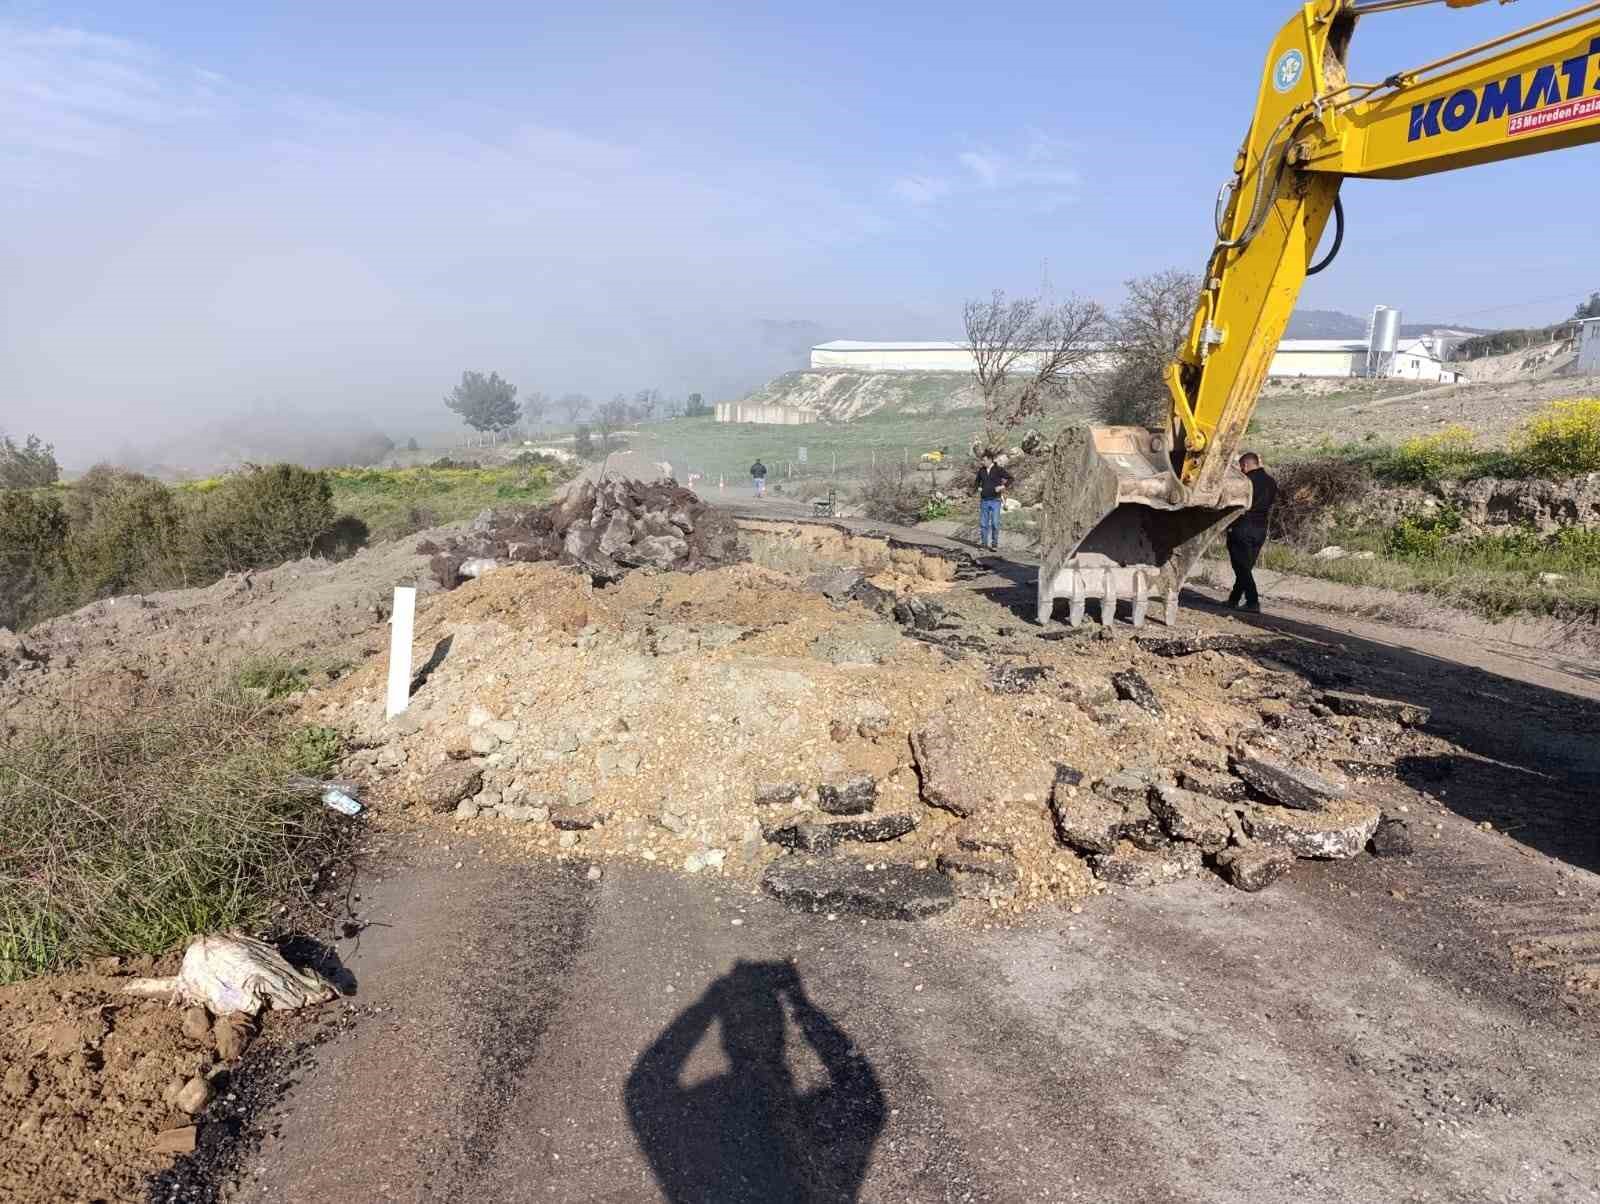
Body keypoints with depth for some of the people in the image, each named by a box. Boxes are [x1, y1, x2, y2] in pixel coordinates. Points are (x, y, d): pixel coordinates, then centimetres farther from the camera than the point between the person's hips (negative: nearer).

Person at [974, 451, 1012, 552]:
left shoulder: (998, 470, -5)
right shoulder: (981, 470, 7)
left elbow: (1010, 478, -1)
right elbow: (978, 480, 26)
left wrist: (1003, 487, -10)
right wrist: (979, 488, 8)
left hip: (995, 501, -4)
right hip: (984, 501, 4)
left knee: (995, 523, -4)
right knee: (983, 523, 5)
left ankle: (995, 544, 4)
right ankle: (984, 544, 13)